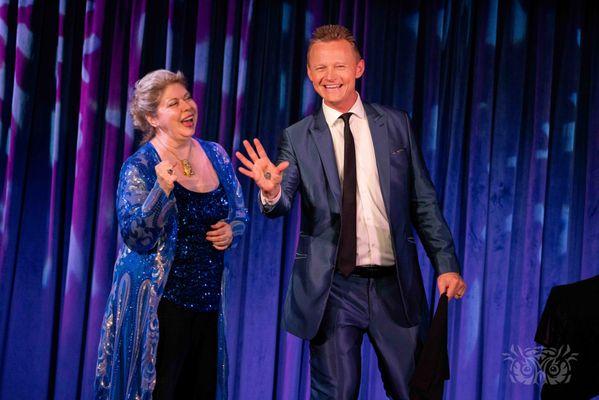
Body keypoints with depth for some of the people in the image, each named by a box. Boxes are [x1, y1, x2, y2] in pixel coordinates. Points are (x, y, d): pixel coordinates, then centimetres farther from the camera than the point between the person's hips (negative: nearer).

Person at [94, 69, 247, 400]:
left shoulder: (215, 155, 6)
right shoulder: (139, 167, -8)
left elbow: (239, 213, 18)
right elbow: (136, 237, -17)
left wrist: (231, 231, -4)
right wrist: (162, 188, -29)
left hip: (207, 298, 5)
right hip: (159, 304, -5)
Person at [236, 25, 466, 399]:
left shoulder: (396, 124, 6)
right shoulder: (298, 137, 2)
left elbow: (423, 201, 7)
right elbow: (281, 205, -8)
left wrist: (447, 265, 1)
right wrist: (271, 191, -31)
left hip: (395, 285, 1)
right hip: (333, 288, -1)